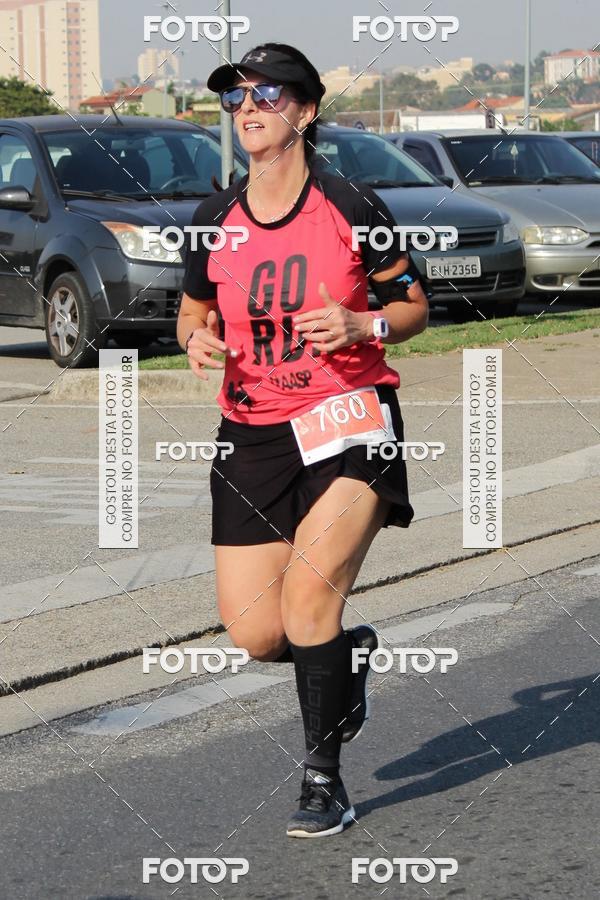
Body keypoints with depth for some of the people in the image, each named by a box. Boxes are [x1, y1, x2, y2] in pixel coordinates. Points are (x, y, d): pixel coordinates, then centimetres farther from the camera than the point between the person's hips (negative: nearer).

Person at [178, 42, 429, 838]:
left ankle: (323, 777, -5)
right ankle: (352, 652, 34)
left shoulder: (352, 208, -5)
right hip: (253, 436, 4)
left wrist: (362, 325, -16)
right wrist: (197, 339, -5)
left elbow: (414, 306, 4)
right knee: (255, 636, -2)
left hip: (347, 421, -4)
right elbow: (194, 311, 19)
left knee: (309, 592, -23)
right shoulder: (216, 219, 5)